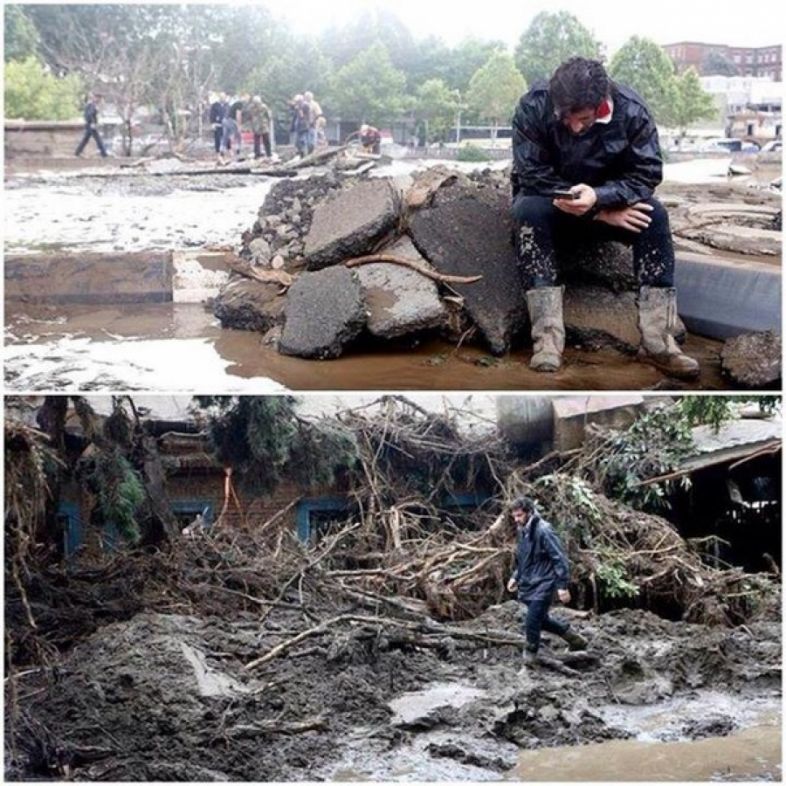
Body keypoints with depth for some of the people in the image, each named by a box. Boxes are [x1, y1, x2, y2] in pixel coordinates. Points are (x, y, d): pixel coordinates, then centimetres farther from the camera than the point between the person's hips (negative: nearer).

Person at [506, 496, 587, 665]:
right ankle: (575, 639, 34)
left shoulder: (544, 531, -19)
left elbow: (560, 559, -19)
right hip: (529, 585, 9)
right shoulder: (522, 531, 7)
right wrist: (515, 577, 13)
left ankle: (530, 656, 10)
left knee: (532, 622, -9)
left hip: (543, 585, -9)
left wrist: (562, 586, -21)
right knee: (541, 619, 17)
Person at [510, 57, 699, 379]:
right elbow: (533, 177, -23)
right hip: (550, 206, -1)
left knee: (653, 214, -27)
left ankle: (657, 339, -30)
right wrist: (602, 213, -29)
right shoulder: (533, 107, -22)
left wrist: (598, 197, -39)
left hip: (607, 202, 2)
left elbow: (647, 173, -19)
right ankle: (547, 338, -40)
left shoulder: (631, 109, -18)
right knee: (528, 211, -35)